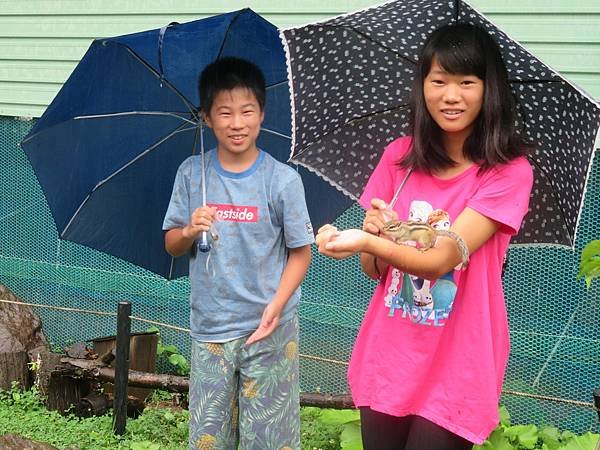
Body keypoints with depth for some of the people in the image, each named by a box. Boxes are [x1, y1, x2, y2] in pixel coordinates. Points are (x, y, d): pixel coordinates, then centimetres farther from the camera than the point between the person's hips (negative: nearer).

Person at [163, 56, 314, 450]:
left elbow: (300, 251, -3)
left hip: (269, 330, -2)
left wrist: (277, 306, -16)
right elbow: (172, 246, 7)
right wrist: (189, 232, -16)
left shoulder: (283, 179, -8)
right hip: (210, 330, 2)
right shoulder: (192, 173, 0)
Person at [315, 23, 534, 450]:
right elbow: (374, 269, 4)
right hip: (387, 359, 4)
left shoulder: (508, 171, -11)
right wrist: (375, 232, -17)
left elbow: (443, 259, -22)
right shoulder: (400, 157, 2)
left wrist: (367, 241, -37)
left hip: (456, 370, -4)